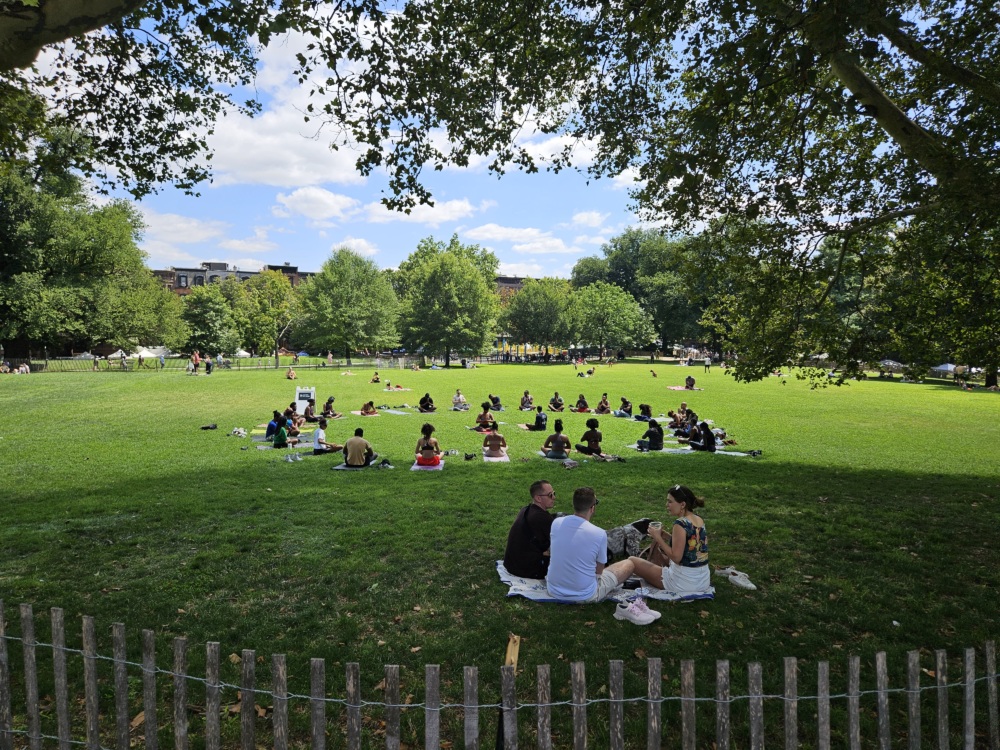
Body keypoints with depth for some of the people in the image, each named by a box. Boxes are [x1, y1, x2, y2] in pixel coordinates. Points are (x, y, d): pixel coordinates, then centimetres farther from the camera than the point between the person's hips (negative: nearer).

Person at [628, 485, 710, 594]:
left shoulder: (680, 524, -23)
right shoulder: (699, 519, 3)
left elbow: (676, 557, -23)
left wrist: (658, 537, -14)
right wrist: (663, 536, 6)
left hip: (684, 584, -9)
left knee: (632, 561, -1)